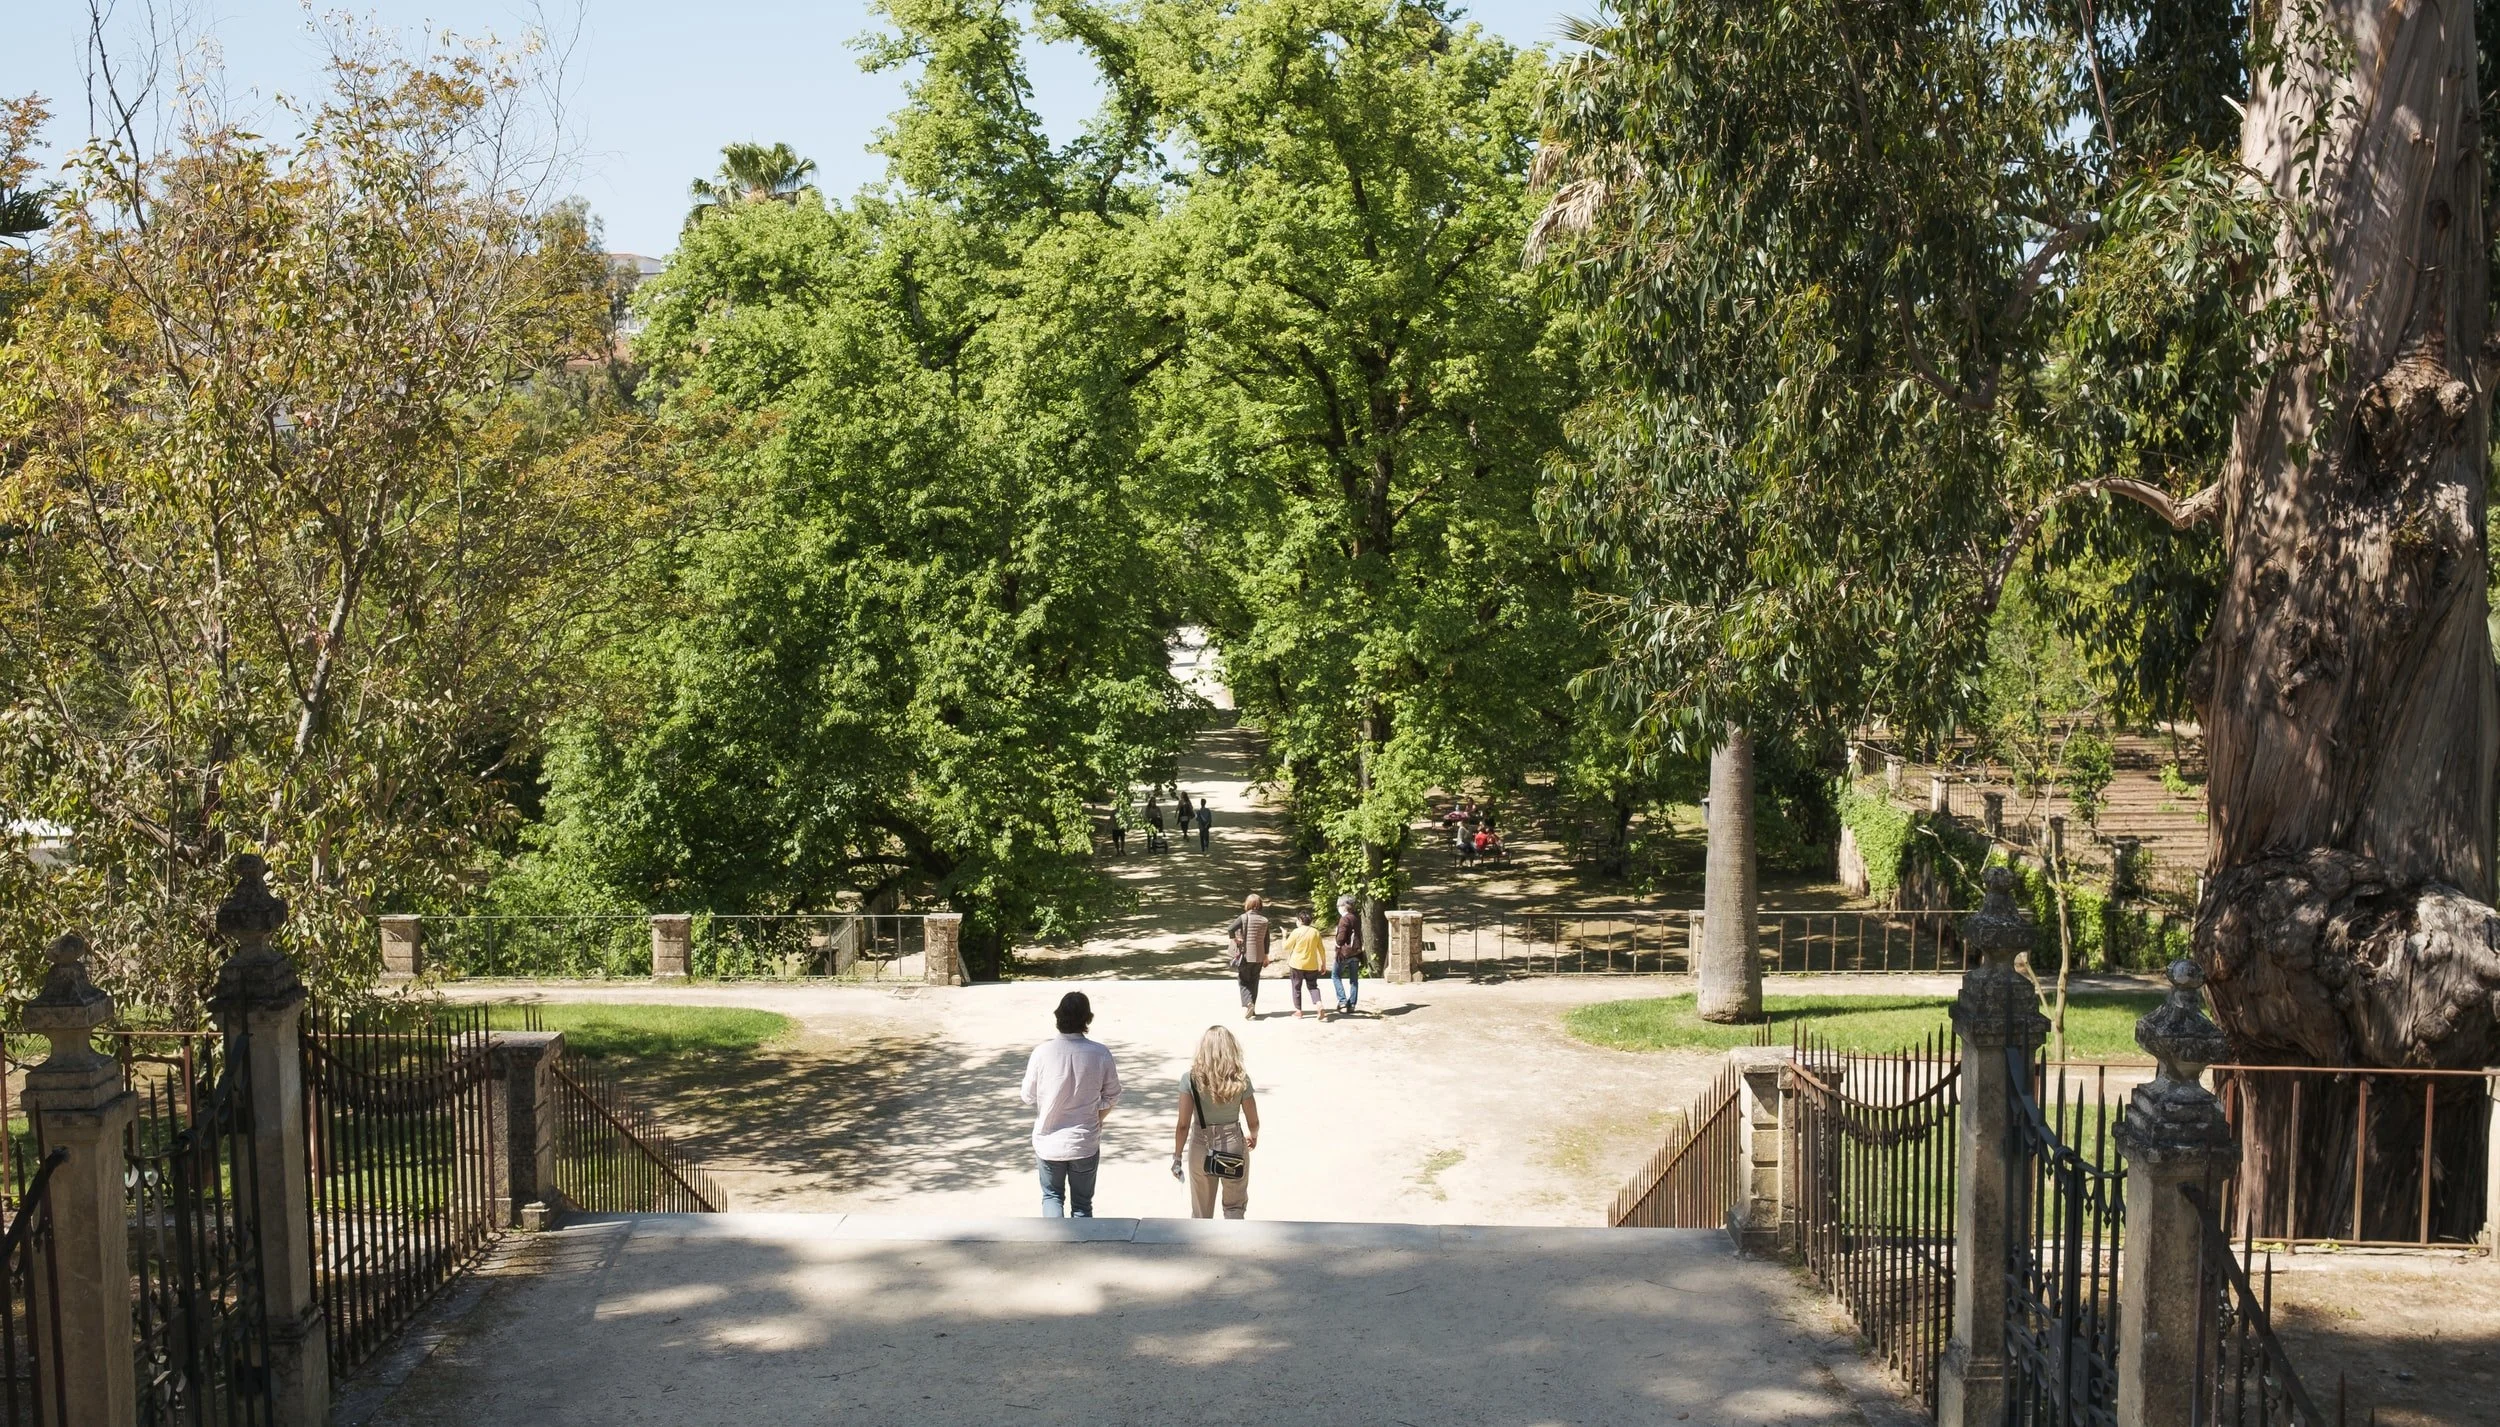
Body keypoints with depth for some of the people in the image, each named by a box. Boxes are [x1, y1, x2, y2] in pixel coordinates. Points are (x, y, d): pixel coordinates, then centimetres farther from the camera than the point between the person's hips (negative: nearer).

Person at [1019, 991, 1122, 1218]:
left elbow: (1028, 1096, -5)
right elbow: (1111, 1097, -2)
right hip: (1085, 1143, 0)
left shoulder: (1042, 1052, -16)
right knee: (1082, 1203, 17)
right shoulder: (1100, 1054, -14)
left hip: (1049, 1141, 0)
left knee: (1052, 1195, 21)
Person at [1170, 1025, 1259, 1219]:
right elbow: (1253, 1122, -2)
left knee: (1201, 1213, 17)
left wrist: (1177, 1157, 1)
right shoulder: (1240, 1079, -11)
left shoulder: (1190, 1079, -12)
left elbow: (1183, 1125, -11)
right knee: (1235, 1208, 18)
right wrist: (1253, 1136, 21)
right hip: (1233, 1145, 0)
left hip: (1201, 1148, 0)